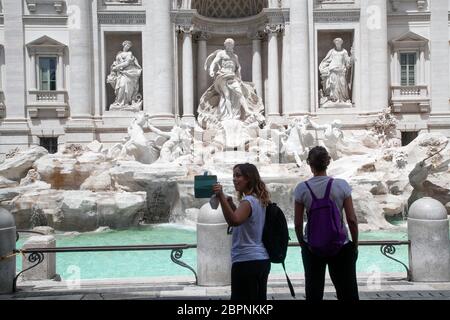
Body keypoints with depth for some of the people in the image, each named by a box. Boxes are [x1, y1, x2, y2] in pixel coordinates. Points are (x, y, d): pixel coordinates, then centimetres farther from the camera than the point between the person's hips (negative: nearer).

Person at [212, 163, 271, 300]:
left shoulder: (248, 201, -16)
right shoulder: (259, 200, 12)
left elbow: (234, 221, -36)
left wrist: (221, 197, -43)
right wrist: (231, 205, 13)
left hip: (246, 262, -9)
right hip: (262, 260, 10)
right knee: (259, 297, 16)